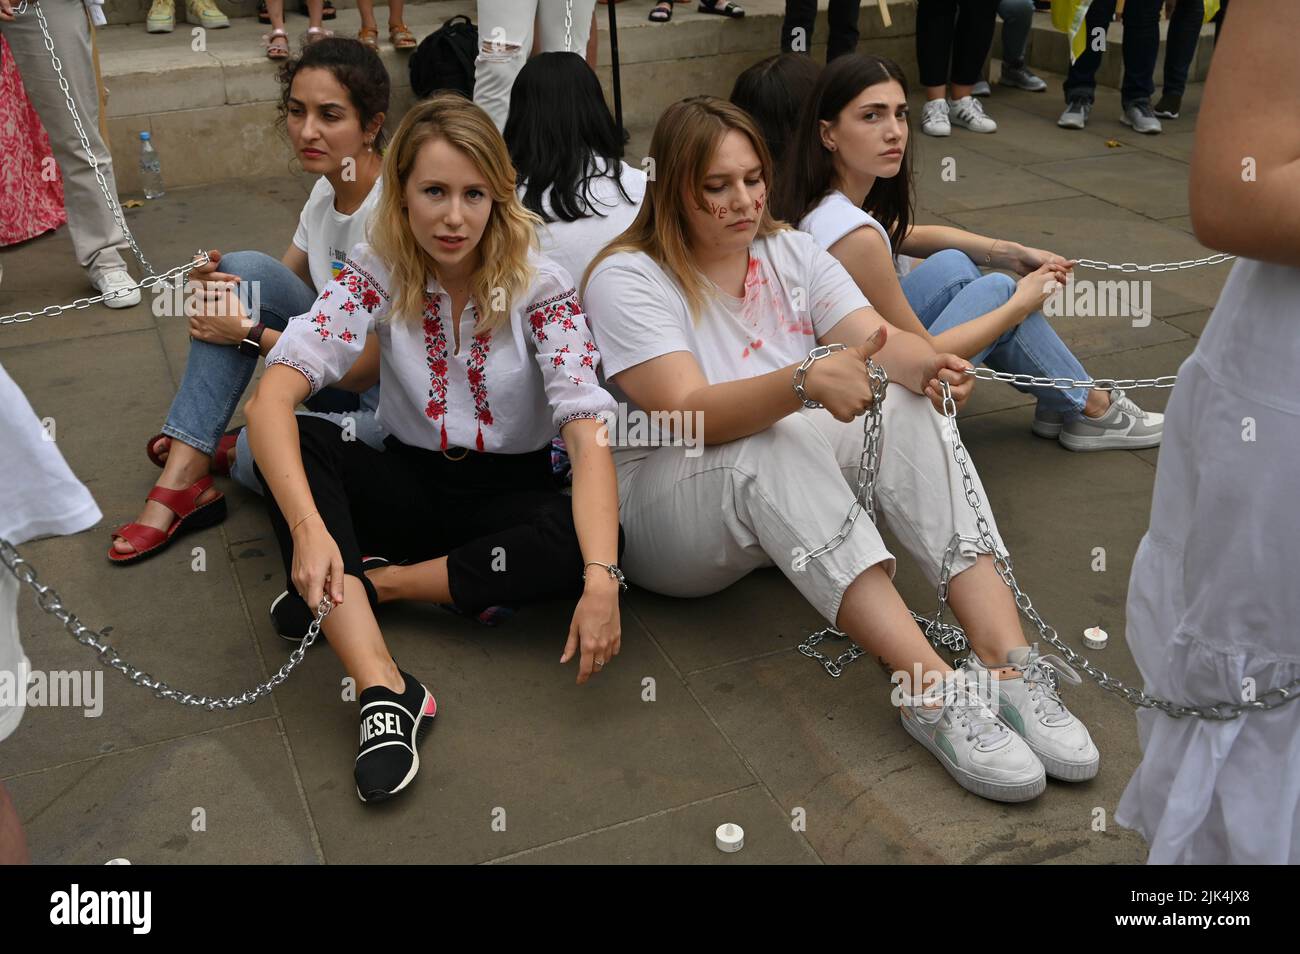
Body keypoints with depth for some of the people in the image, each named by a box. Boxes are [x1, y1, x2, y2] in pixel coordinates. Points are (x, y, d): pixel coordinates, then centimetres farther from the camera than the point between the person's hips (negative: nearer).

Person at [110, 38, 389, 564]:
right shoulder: (325, 190, 1)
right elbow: (285, 287, 12)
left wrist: (250, 334, -16)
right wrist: (218, 287, -12)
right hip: (343, 376, 7)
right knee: (244, 270, -13)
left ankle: (227, 453, 8)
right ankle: (180, 480, -14)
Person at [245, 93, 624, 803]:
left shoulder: (540, 287, -15)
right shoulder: (376, 274, -12)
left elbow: (588, 431, -26)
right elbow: (272, 397, -24)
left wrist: (601, 581, -41)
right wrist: (309, 530, -41)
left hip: (509, 493, -1)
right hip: (410, 484, 1)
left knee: (584, 544, -33)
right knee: (298, 440, -28)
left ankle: (369, 585, -18)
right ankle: (383, 691, -39)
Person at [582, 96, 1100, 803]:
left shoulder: (791, 252, 8)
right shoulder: (627, 279, -10)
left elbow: (879, 341, -7)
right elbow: (691, 415, -25)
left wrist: (929, 366, -30)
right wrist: (806, 381, -41)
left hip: (790, 492, 5)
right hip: (664, 501, -5)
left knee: (909, 409, -21)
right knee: (772, 447, -36)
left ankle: (1007, 663, -31)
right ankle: (932, 693, -43)